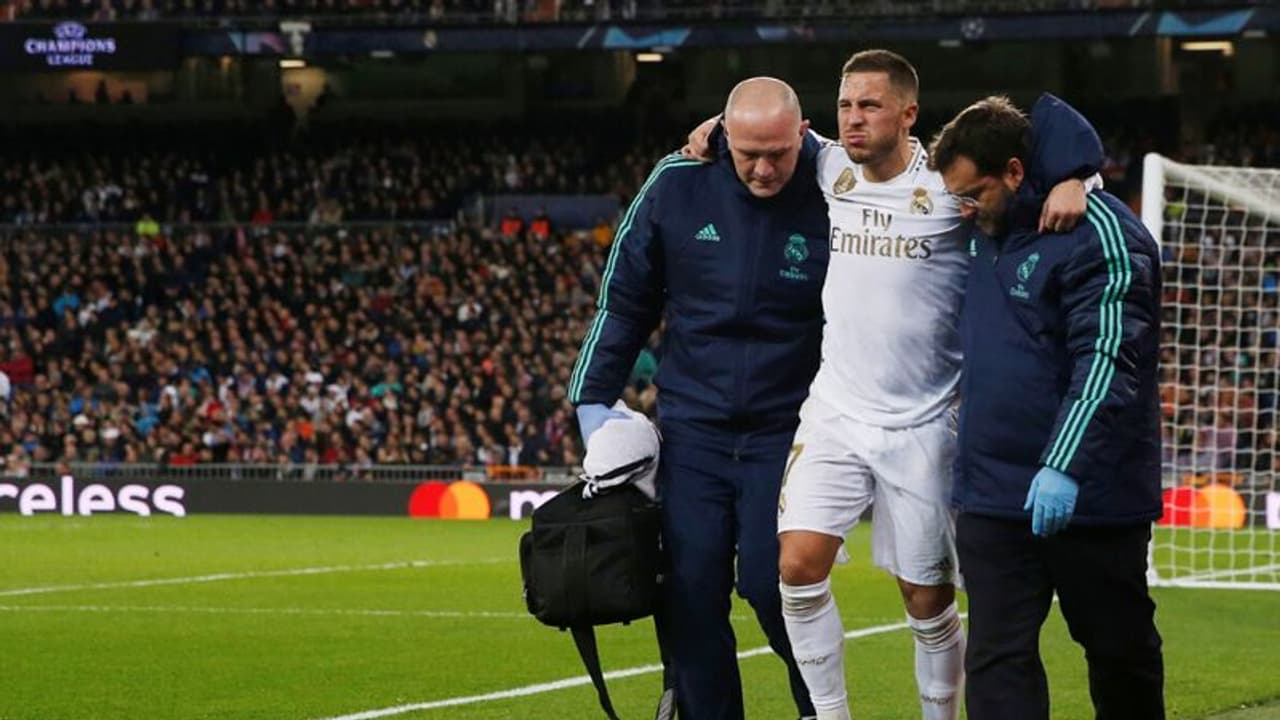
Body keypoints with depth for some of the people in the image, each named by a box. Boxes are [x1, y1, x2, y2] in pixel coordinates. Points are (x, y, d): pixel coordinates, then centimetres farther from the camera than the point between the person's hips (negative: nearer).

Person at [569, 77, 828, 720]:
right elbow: (624, 298, 8)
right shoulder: (678, 185, -3)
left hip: (787, 429, -2)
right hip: (694, 428, 3)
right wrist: (594, 397, 5)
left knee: (768, 581, -12)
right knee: (690, 590, -1)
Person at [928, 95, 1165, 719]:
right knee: (997, 664, -3)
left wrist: (1066, 466, -31)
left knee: (1120, 651, 9)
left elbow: (1108, 362, -22)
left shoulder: (1099, 234, -13)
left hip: (1091, 496, -7)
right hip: (992, 497, 7)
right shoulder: (986, 235, 12)